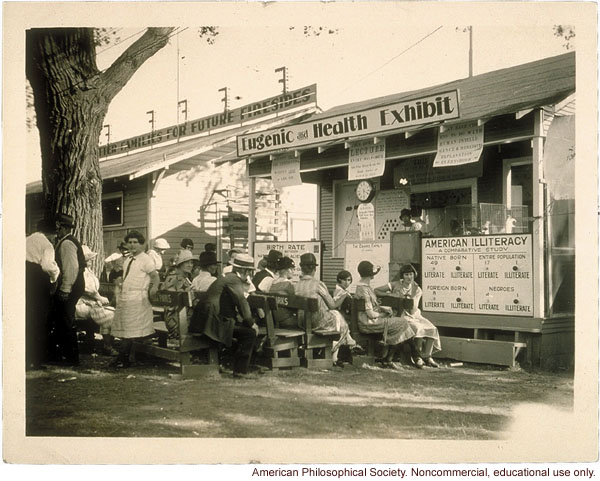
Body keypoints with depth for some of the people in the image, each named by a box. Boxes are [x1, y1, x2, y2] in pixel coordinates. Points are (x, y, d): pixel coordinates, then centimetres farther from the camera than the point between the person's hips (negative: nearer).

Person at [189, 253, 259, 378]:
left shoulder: (227, 277, 21)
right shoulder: (234, 280, -10)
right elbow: (241, 302, -17)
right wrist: (251, 323, -10)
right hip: (214, 322, -10)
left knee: (246, 328, 19)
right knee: (250, 333, -14)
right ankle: (240, 371, -10)